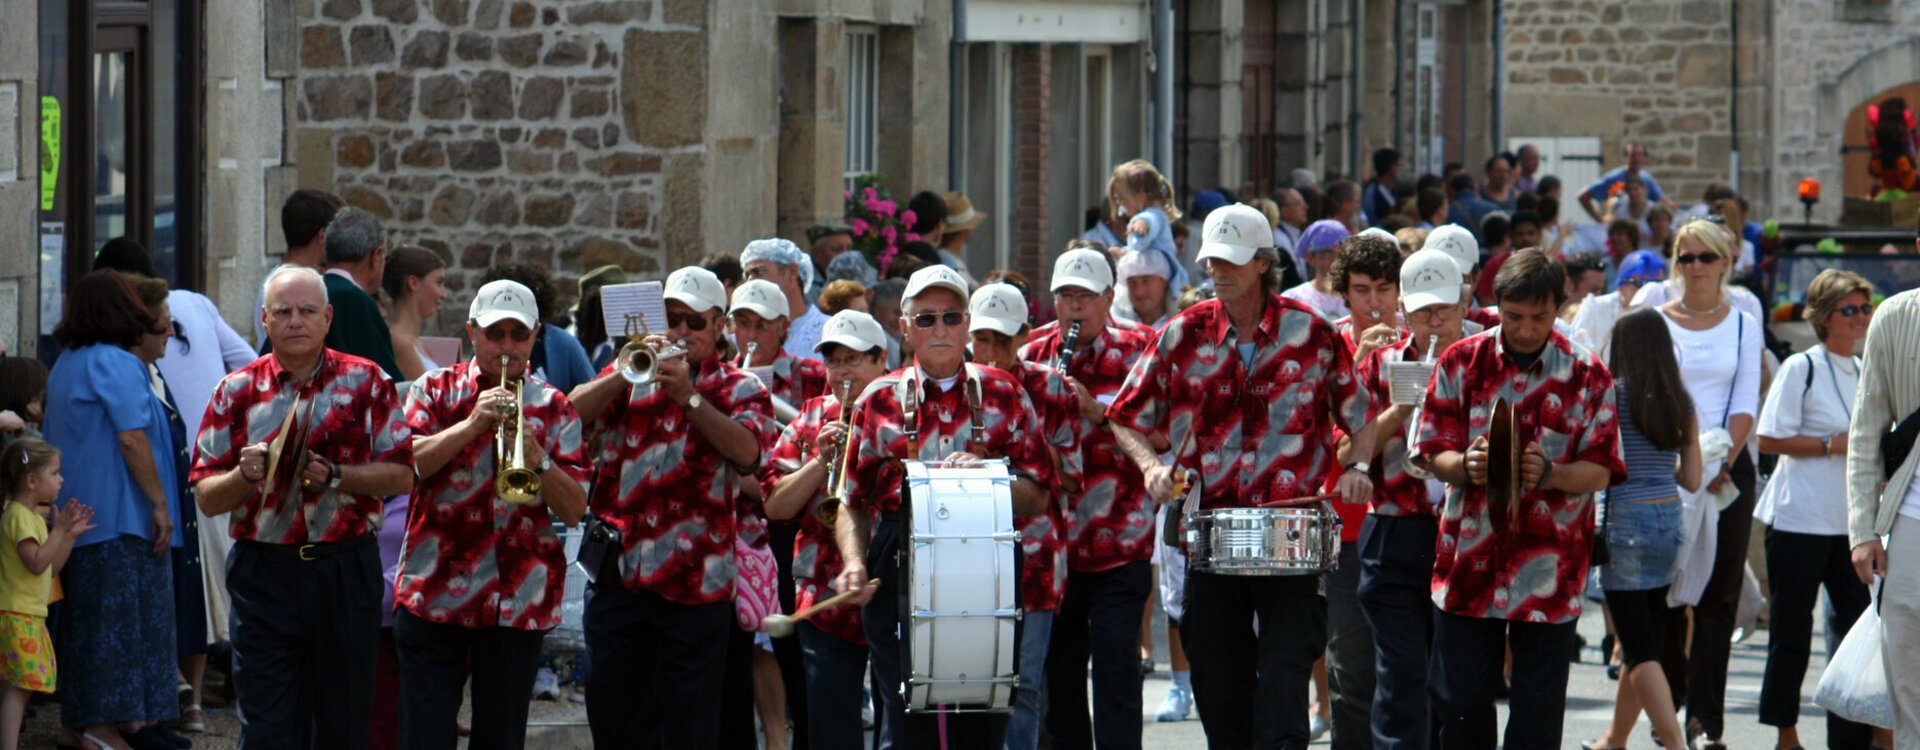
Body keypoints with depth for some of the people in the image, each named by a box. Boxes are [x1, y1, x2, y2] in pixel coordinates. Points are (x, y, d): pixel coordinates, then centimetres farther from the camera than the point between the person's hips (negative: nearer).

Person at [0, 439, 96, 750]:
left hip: (29, 617, 10)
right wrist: (59, 530, -21)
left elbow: (51, 568, 20)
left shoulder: (33, 516, 20)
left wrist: (70, 535, 13)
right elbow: (36, 563, -23)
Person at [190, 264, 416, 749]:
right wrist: (245, 475, -16)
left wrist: (335, 476, -14)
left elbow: (401, 474, 0)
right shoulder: (238, 391, 5)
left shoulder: (365, 382, 4)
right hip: (264, 575, 0)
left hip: (346, 572, 0)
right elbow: (206, 498, 4)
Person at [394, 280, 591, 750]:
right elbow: (405, 465, -9)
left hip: (517, 603, 1)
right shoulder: (435, 391, 8)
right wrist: (472, 424, -17)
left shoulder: (553, 408, 8)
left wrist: (537, 458, -15)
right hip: (434, 597, -1)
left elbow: (574, 510, 1)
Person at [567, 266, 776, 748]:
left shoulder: (739, 389, 6)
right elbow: (571, 413, -2)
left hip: (694, 580, -3)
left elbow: (748, 450, -14)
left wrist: (688, 396, -22)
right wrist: (626, 373, -15)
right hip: (619, 573, 3)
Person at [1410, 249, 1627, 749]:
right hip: (1469, 560, 1)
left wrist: (1550, 474, -22)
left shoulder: (1587, 377, 0)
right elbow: (1433, 453, 4)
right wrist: (1465, 466, -19)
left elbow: (1602, 470, -2)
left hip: (1549, 566, -1)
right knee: (1458, 704, 4)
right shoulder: (1461, 363, 4)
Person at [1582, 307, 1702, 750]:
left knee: (1640, 651, -5)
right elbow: (1692, 480, 8)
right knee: (1640, 642, 17)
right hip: (1670, 519, 6)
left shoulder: (1613, 395, -8)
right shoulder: (1682, 402, 6)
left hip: (1626, 519, -6)